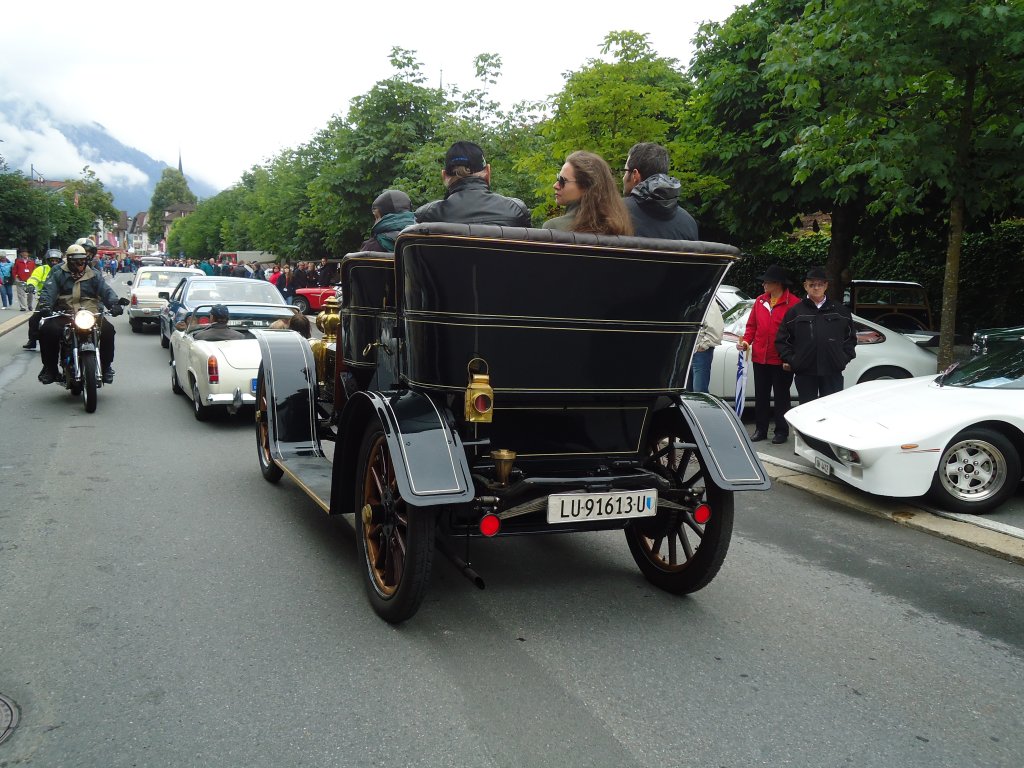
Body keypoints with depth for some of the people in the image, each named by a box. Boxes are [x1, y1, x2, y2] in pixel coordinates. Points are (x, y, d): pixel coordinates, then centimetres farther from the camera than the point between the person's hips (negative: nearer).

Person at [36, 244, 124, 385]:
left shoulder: (94, 275, 15)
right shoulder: (59, 275, 12)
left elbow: (106, 291, 2)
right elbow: (49, 291, -2)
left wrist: (114, 304, -19)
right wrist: (45, 305, -22)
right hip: (64, 314, 0)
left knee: (108, 330, -26)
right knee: (47, 330, -26)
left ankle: (106, 366, -8)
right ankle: (50, 368, -8)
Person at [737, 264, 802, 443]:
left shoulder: (793, 303, -10)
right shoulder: (760, 301, 8)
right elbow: (752, 325, 13)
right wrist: (746, 341, -4)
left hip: (781, 361, -5)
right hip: (760, 358, 5)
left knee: (781, 396, 7)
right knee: (761, 395, 13)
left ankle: (781, 431, 17)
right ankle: (760, 429, 23)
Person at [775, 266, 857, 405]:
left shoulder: (840, 311, 9)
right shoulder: (795, 312, 4)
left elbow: (850, 337, 15)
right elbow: (782, 339, 5)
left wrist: (846, 357, 3)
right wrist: (789, 359, -5)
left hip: (833, 372, 1)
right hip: (805, 372, -1)